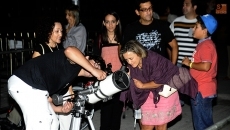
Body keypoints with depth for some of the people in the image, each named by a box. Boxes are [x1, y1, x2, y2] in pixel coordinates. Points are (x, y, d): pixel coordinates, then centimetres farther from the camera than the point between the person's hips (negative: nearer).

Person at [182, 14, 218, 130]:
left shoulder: (206, 45, -19)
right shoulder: (204, 43, 14)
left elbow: (206, 66, -29)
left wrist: (190, 63, -17)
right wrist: (191, 63, 6)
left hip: (202, 90, -10)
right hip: (203, 88, 10)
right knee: (206, 121, 20)